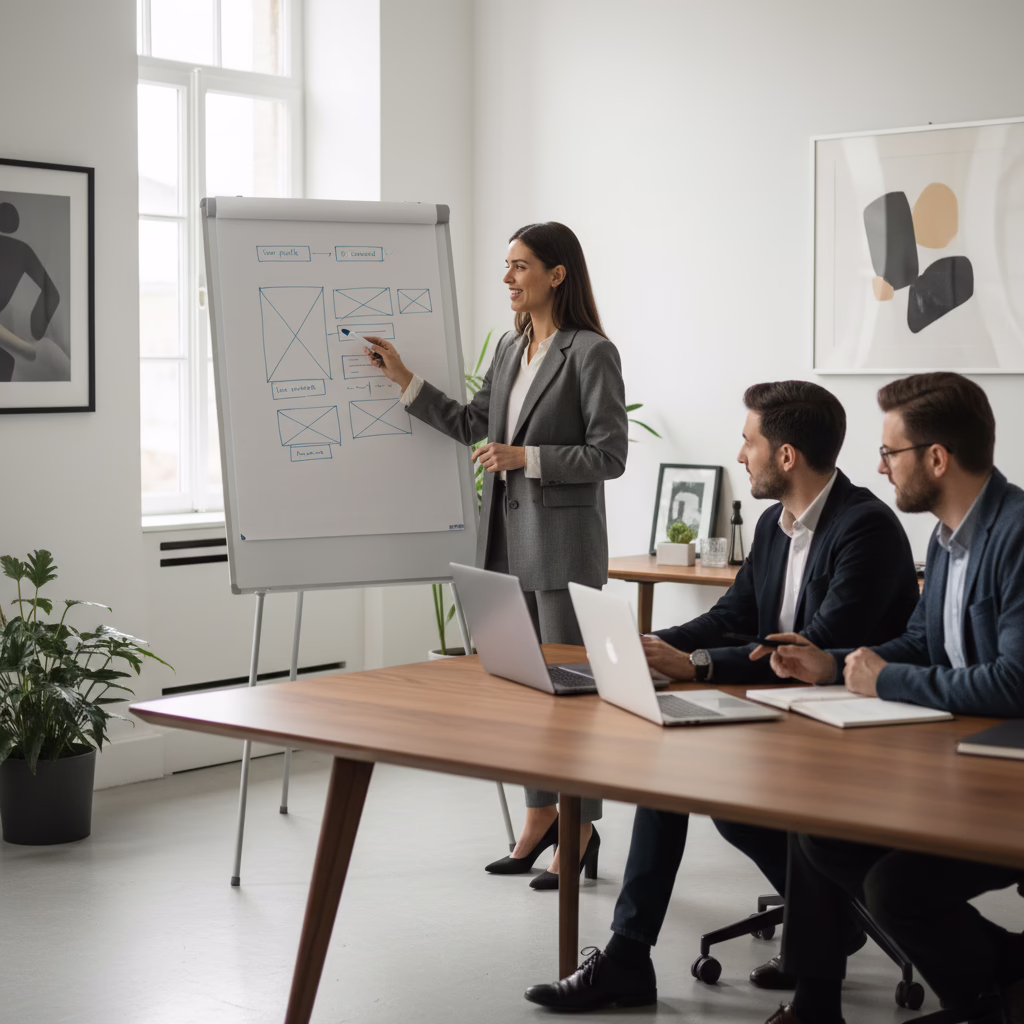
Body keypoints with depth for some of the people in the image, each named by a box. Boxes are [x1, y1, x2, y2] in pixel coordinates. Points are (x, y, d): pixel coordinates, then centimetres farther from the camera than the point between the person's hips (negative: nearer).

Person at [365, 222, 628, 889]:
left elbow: (609, 455, -14)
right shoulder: (511, 350, 13)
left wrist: (526, 457, -18)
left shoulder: (591, 353, -11)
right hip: (509, 534, 8)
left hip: (564, 540, -8)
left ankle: (581, 830, 11)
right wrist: (405, 381, 12)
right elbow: (472, 425, 19)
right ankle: (540, 817, 26)